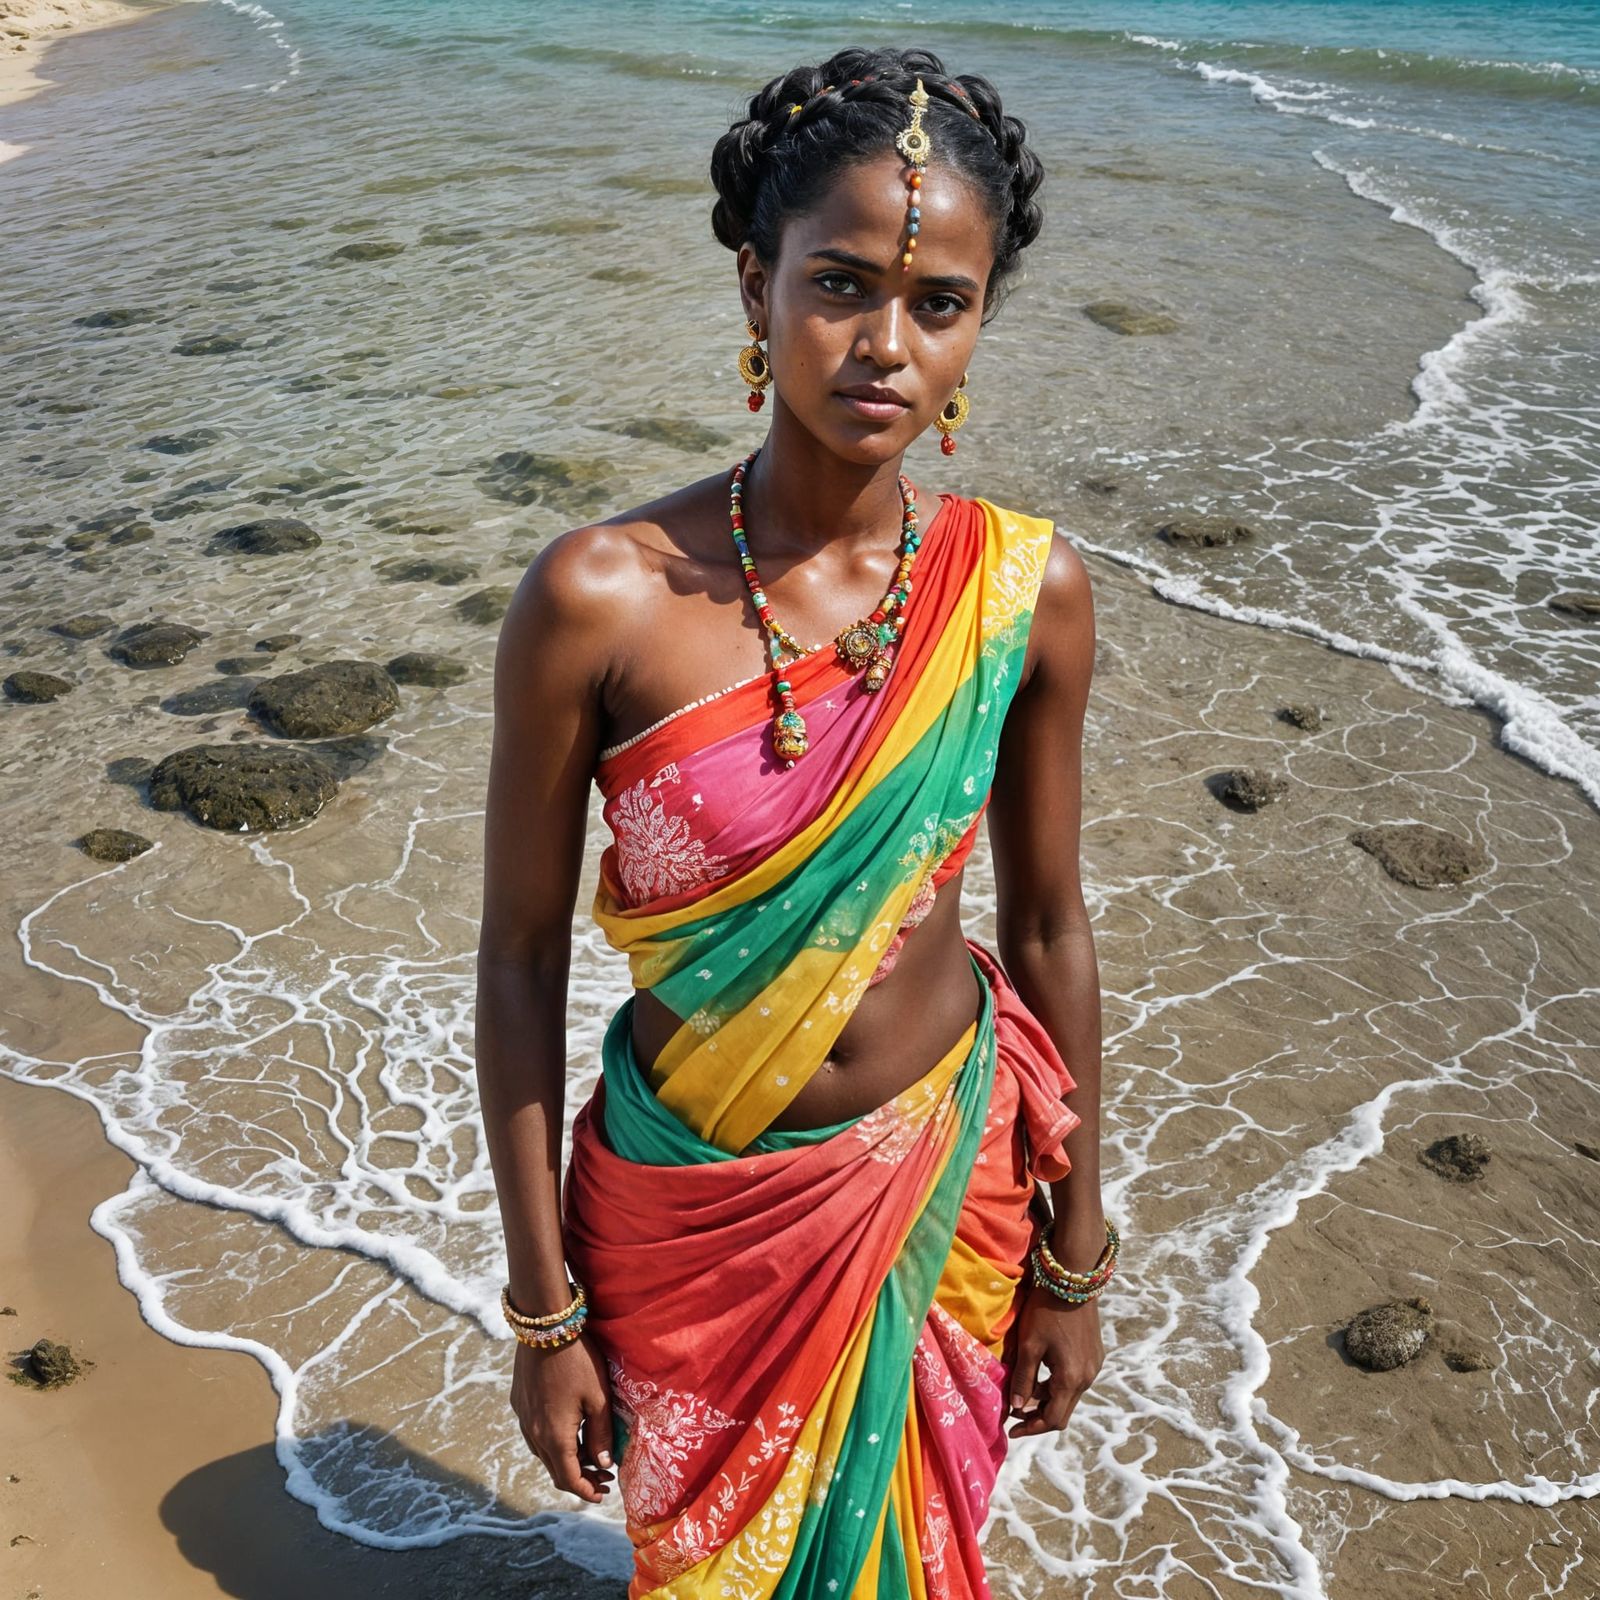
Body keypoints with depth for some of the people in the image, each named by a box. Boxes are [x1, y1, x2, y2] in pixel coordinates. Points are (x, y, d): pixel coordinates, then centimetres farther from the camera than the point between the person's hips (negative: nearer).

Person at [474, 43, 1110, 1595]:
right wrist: (542, 1310, -6)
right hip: (688, 1208, -1)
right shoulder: (599, 598, -21)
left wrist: (1075, 1255, 5)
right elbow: (521, 958, -12)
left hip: (946, 1178, 2)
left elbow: (1047, 926, -2)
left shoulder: (1026, 591, -13)